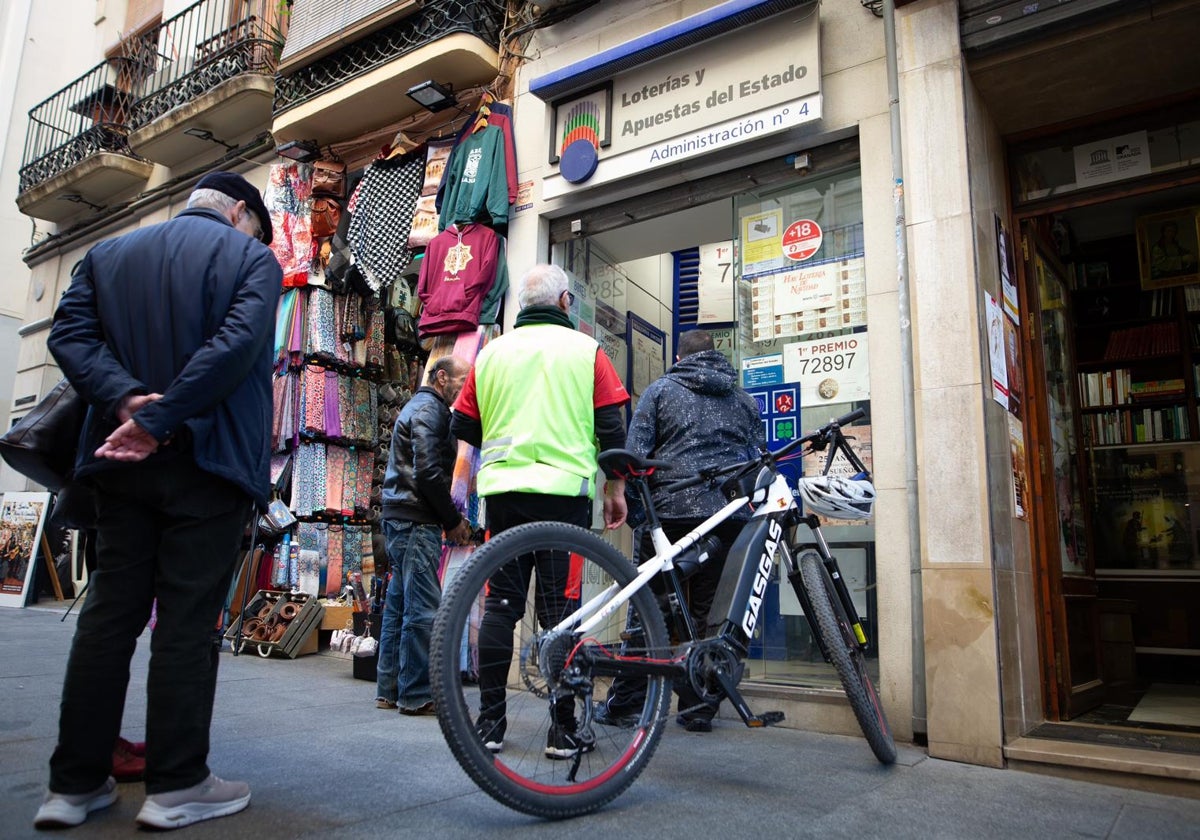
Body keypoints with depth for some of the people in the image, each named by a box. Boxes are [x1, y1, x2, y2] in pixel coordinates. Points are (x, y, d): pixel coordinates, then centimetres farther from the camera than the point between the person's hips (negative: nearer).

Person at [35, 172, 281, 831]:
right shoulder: (251, 256, 1)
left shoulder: (107, 254, 17)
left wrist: (126, 399, -12)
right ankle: (176, 785, 6)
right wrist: (158, 421, -18)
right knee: (189, 619, -1)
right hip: (208, 457, -5)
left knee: (108, 612, 10)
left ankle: (76, 783, 16)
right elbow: (237, 344, -17)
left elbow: (70, 333, 1)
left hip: (122, 459, 5)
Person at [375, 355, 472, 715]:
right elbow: (428, 472, -19)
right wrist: (452, 520, -10)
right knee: (423, 607, -8)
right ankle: (416, 695, -3)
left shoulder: (420, 406, 23)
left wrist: (451, 516, 15)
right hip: (416, 521, -11)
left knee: (399, 603, 12)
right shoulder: (429, 409, -9)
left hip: (401, 519, 11)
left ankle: (390, 689, 19)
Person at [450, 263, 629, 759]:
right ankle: (563, 730, 6)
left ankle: (490, 722, 12)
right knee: (560, 608, 1)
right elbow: (611, 425, -1)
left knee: (500, 604, 7)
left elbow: (462, 425, 10)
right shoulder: (585, 350, 2)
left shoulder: (492, 352, 9)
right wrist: (615, 487, 8)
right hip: (564, 490, -2)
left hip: (502, 490, 3)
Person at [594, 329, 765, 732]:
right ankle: (698, 706, 14)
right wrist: (747, 503, 23)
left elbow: (636, 452, -2)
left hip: (671, 510, -3)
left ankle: (623, 704, 9)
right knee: (703, 608, 11)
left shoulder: (660, 389, 6)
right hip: (729, 514, 3)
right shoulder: (743, 398, 16)